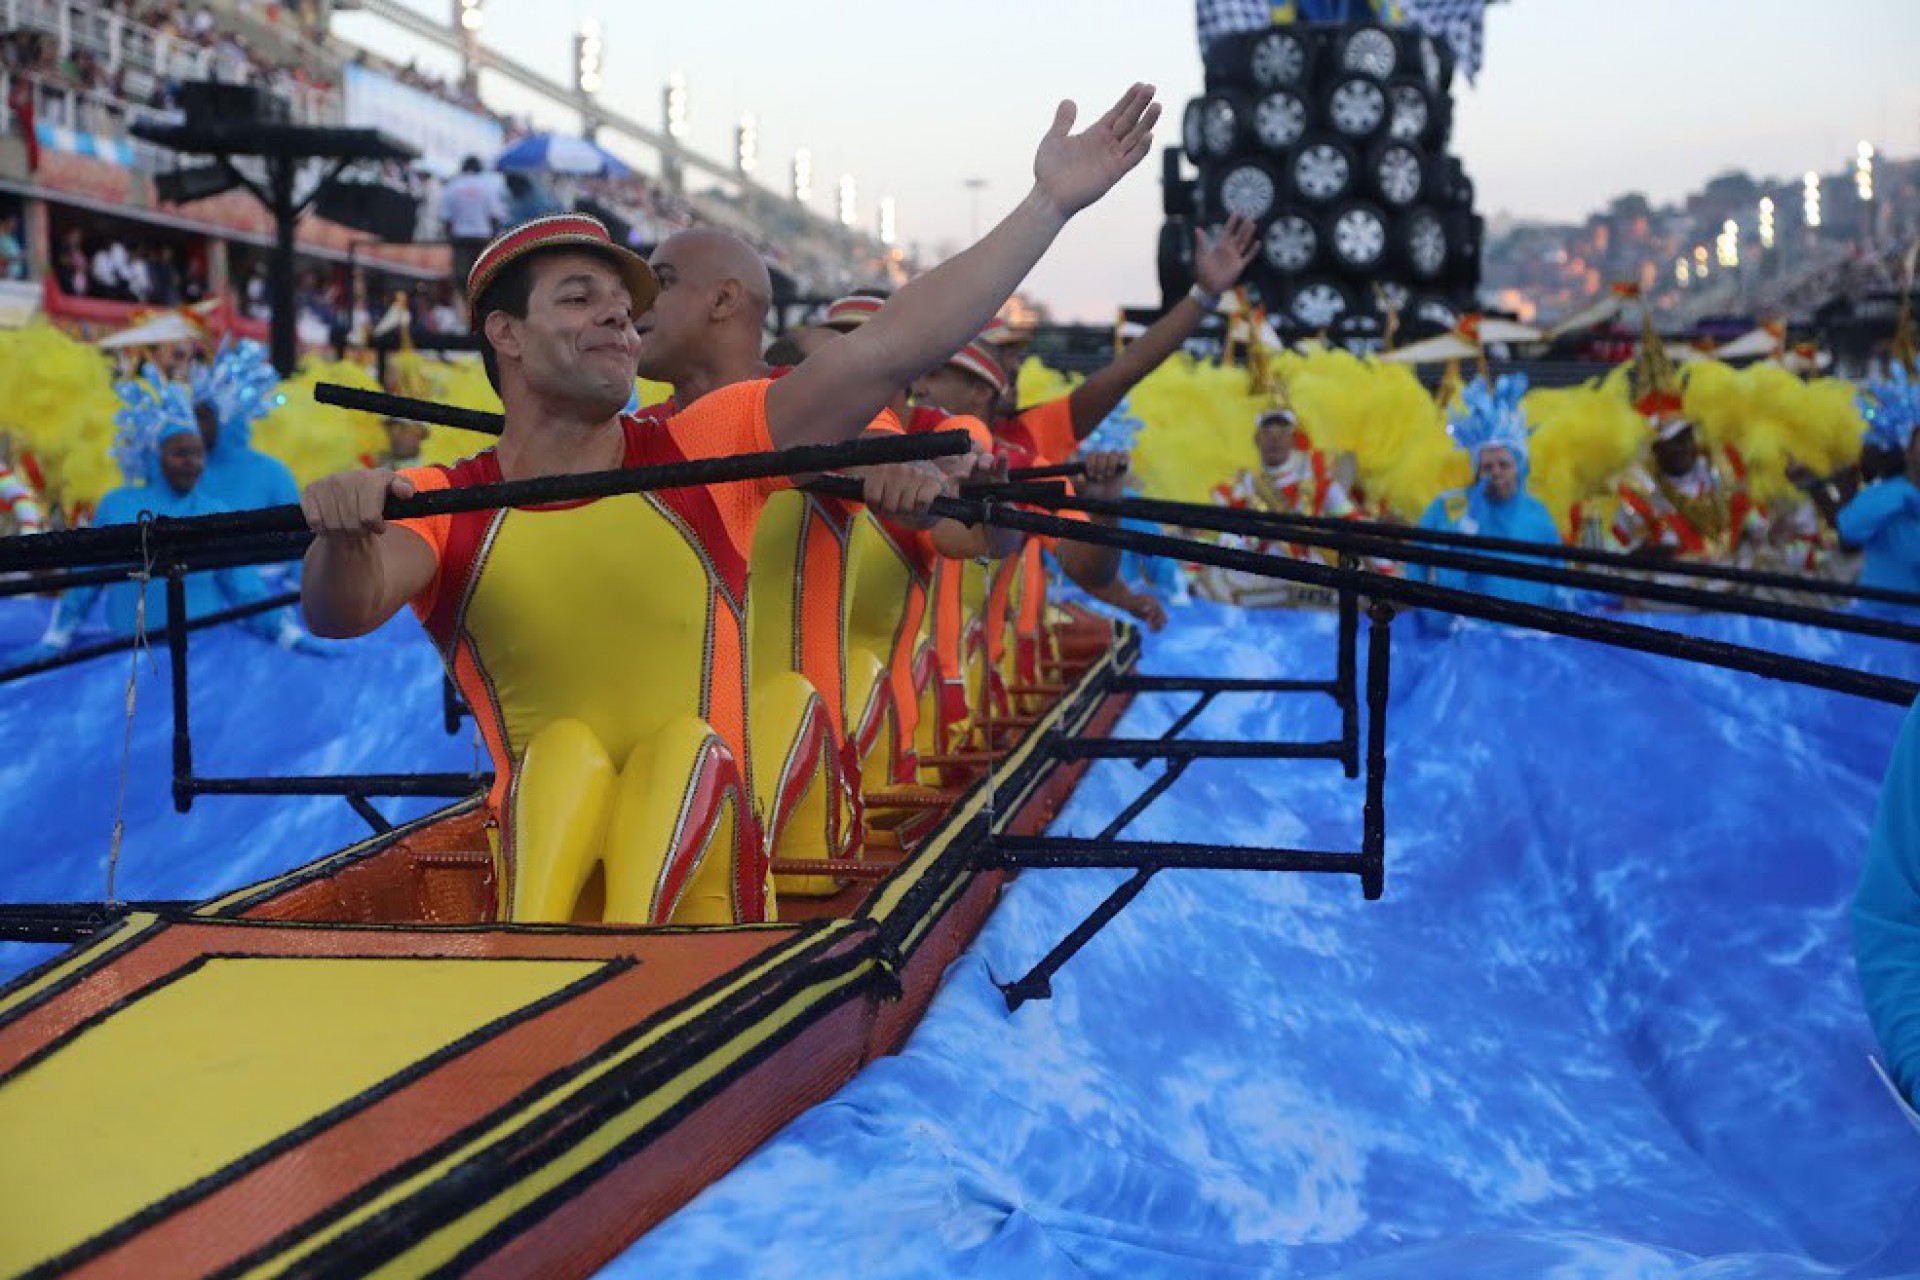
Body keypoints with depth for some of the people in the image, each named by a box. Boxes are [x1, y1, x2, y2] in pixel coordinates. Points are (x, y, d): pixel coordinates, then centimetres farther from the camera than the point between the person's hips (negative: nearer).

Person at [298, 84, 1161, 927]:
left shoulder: (703, 454, 5)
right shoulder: (439, 507, 4)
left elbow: (890, 349, 0)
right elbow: (342, 612, -15)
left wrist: (1052, 201, -2)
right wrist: (345, 538, -39)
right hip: (538, 870, -1)